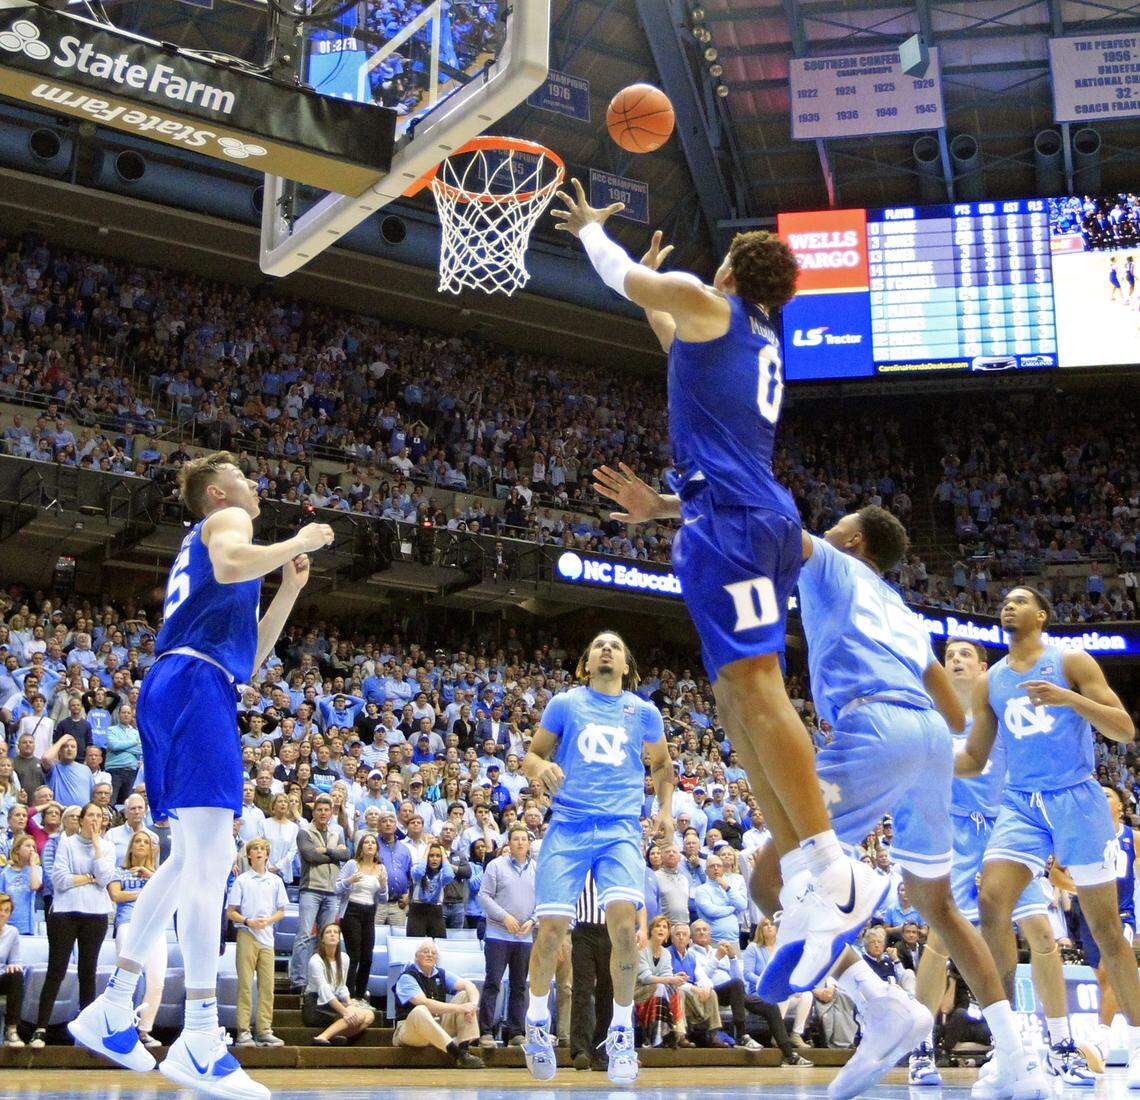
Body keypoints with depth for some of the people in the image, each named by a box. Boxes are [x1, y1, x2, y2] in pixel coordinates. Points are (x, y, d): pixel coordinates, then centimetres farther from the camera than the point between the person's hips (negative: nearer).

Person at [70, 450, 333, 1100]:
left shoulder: (204, 540, 33)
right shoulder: (226, 519, 7)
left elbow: (250, 660, 32)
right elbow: (231, 564, -22)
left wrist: (290, 591, 27)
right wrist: (299, 542, -6)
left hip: (171, 688, 10)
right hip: (197, 683, -10)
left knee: (192, 856, 15)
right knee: (212, 853, -17)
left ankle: (112, 1012, 18)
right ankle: (200, 1041, -23)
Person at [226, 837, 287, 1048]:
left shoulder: (275, 881, 11)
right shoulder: (241, 880, 3)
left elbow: (281, 911, 14)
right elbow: (230, 912, 2)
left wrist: (267, 920, -6)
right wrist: (248, 921, -15)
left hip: (267, 937, 3)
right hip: (246, 936, -3)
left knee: (267, 985, 2)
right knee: (245, 984, -5)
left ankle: (264, 1031, 6)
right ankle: (243, 1032, -3)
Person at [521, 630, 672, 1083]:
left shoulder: (644, 711, 13)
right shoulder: (564, 703, 9)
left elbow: (662, 764, 27)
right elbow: (531, 756, 11)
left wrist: (665, 808, 12)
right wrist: (542, 767, -12)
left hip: (621, 828, 0)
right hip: (568, 826, 0)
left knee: (623, 923, -19)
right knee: (551, 930, -6)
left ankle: (621, 1034, 0)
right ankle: (537, 1024, 21)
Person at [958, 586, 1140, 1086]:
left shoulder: (1071, 662, 0)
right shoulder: (989, 681, 11)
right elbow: (973, 760, 14)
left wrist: (1069, 699, -22)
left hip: (1076, 798, -3)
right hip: (1021, 802, 3)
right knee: (991, 900, -18)